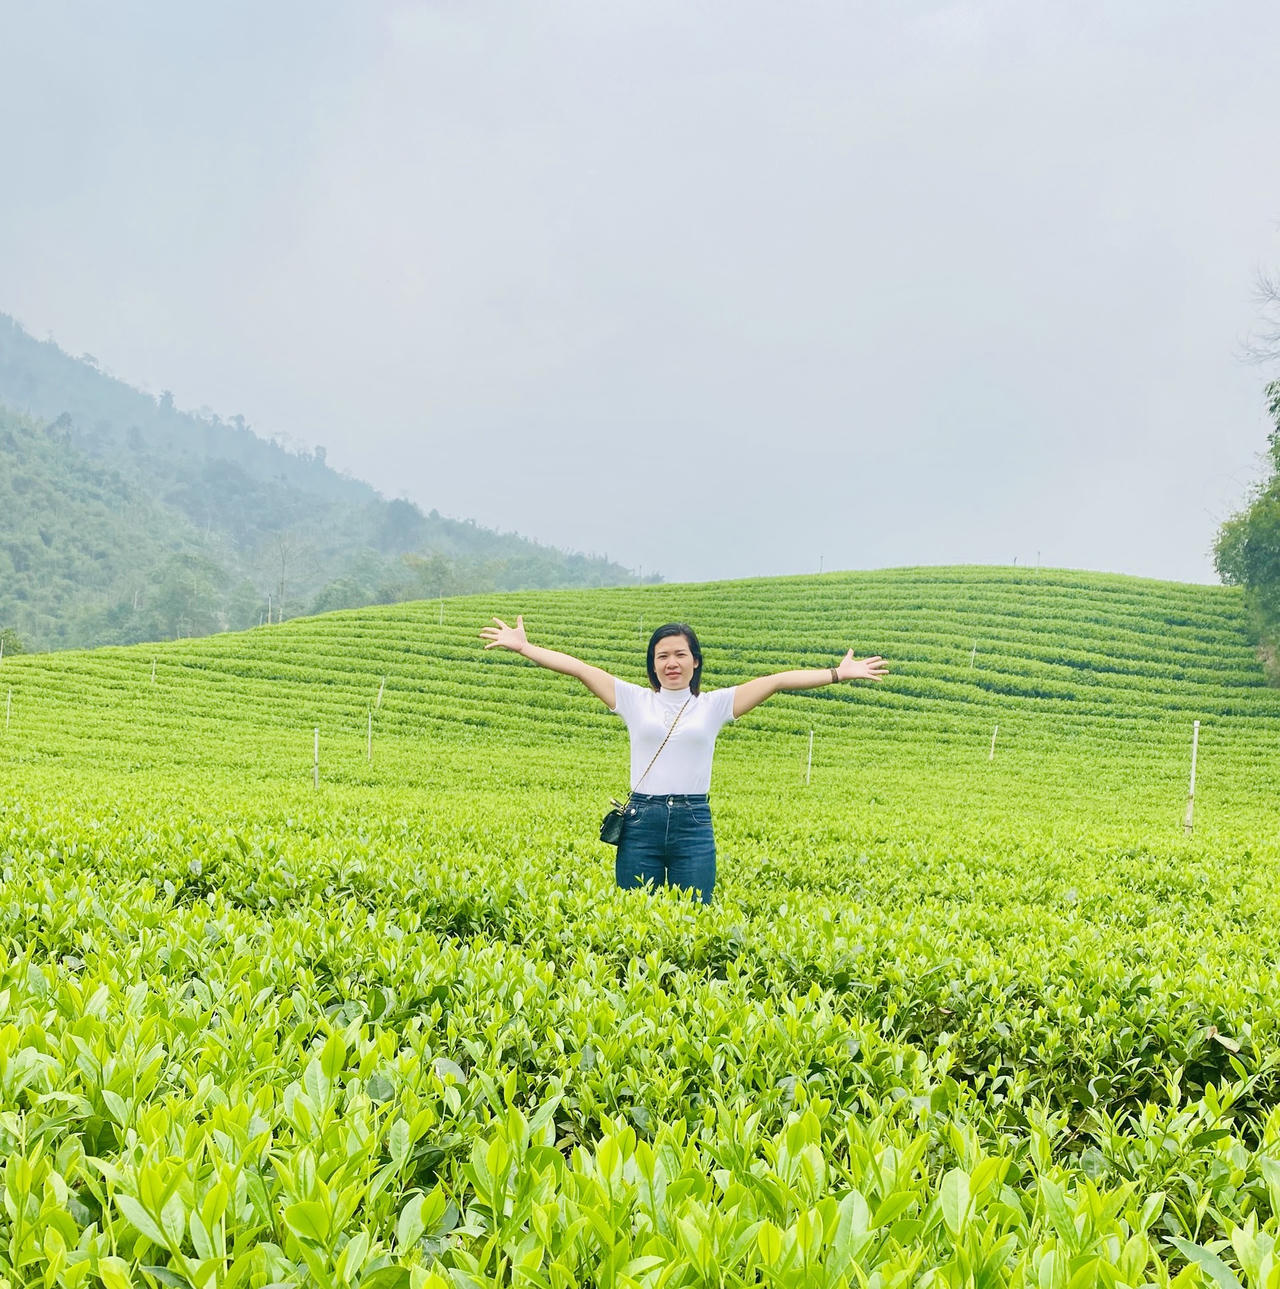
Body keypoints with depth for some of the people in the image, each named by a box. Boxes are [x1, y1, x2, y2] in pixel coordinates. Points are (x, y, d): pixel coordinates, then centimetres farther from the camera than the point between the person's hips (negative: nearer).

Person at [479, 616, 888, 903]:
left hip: (693, 824, 0)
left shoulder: (715, 704, 6)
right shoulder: (635, 700, 7)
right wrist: (523, 647, -1)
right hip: (641, 822, 0)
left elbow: (778, 680, -1)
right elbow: (578, 668, 3)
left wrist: (838, 673, -7)